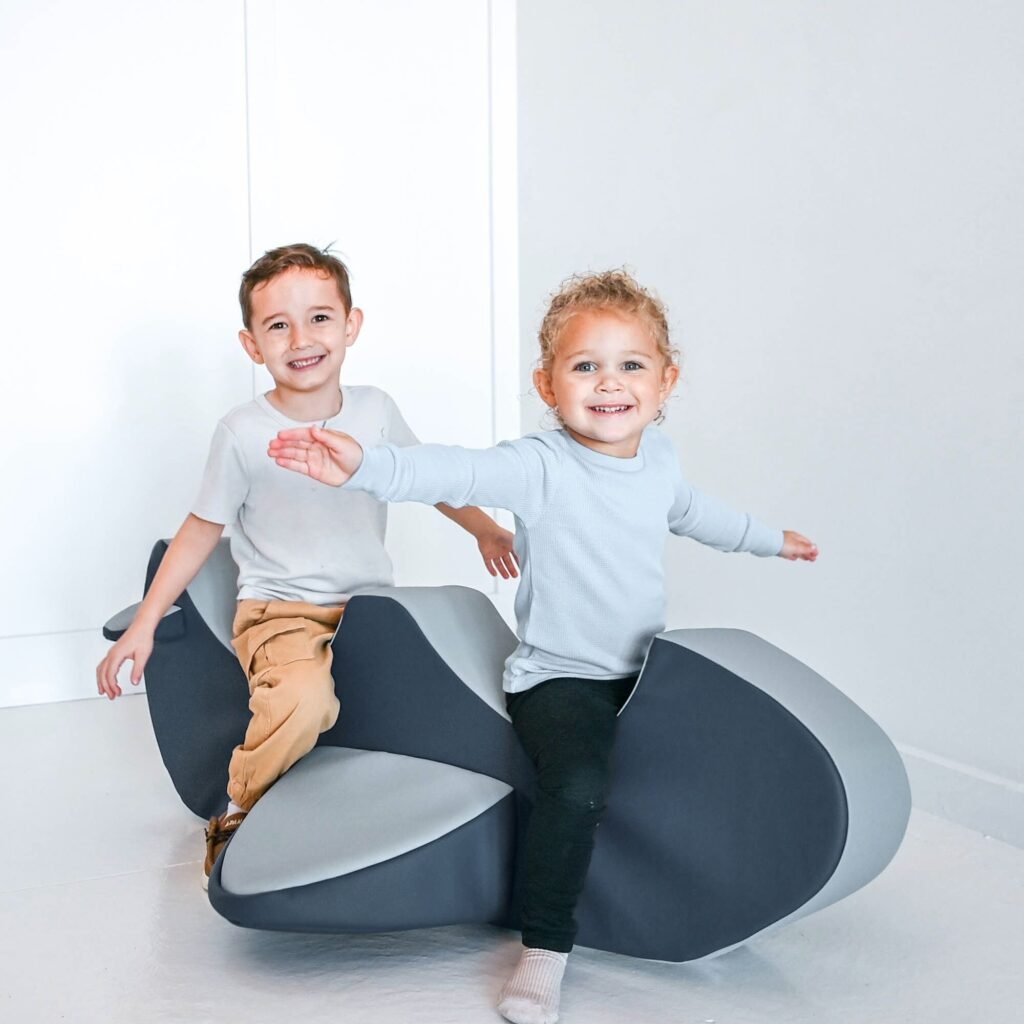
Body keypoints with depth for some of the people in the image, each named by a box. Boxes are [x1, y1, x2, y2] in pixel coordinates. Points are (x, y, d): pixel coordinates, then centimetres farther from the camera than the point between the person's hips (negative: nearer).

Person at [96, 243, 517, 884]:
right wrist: (145, 623, 0)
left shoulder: (374, 410, 1)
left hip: (371, 605, 5)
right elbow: (202, 531, 0)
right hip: (280, 612, -5)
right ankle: (238, 815, -8)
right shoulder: (244, 433, -9)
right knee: (304, 697, -35)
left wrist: (487, 531, 27)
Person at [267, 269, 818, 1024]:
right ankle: (546, 948, -12)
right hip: (558, 679, -7)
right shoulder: (540, 467, -18)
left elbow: (690, 509, 26)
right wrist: (365, 466, -54)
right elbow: (456, 472, -35)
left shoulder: (659, 458, 4)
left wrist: (768, 538, 43)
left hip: (645, 674, 7)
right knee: (578, 788, -29)